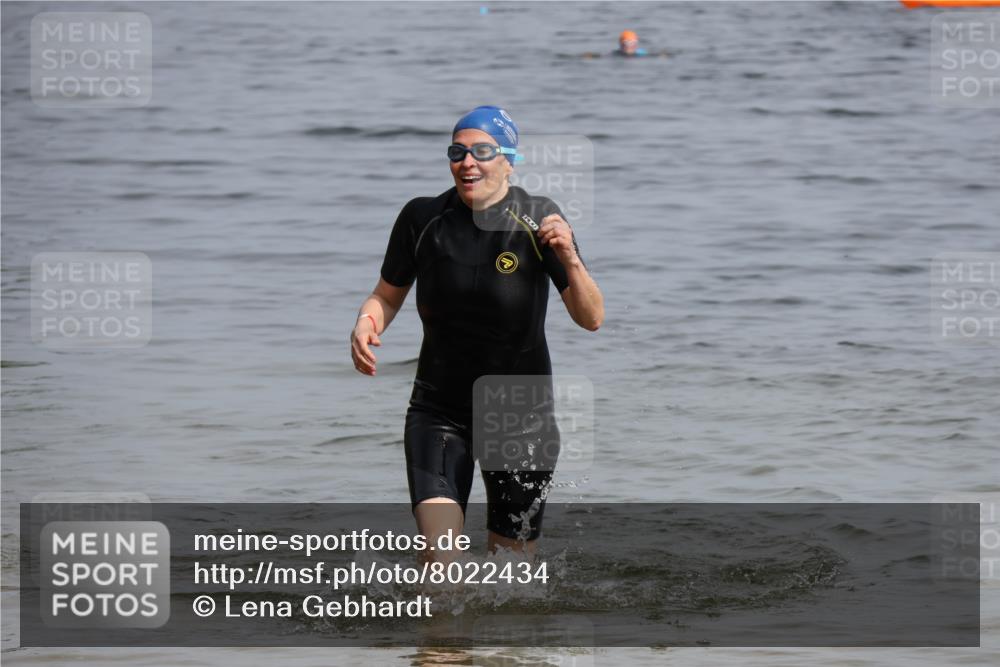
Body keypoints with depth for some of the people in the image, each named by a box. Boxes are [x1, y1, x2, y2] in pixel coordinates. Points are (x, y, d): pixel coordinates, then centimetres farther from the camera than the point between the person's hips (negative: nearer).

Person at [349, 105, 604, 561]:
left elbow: (591, 319, -10)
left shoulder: (538, 220, -9)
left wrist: (569, 259, -27)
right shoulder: (422, 218, -5)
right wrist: (366, 325, -12)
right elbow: (387, 296, 10)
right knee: (439, 557, -19)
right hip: (439, 409, 0)